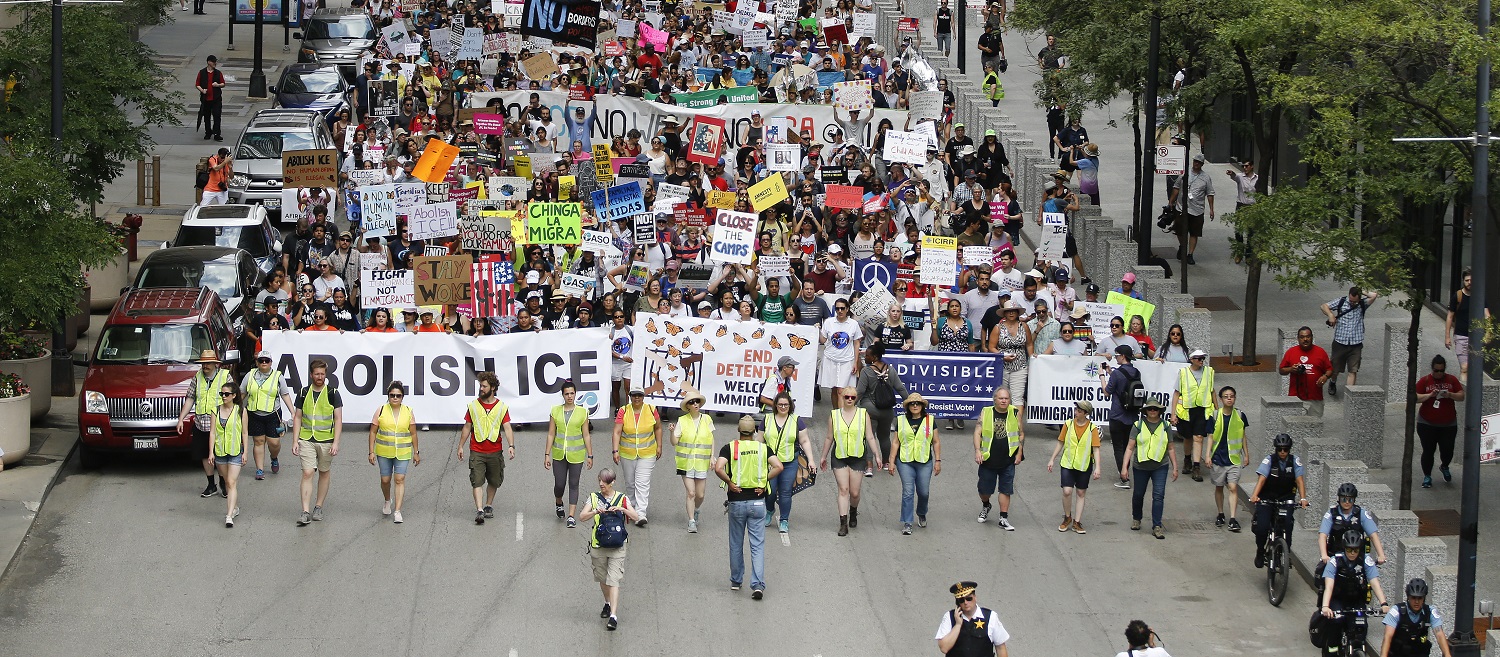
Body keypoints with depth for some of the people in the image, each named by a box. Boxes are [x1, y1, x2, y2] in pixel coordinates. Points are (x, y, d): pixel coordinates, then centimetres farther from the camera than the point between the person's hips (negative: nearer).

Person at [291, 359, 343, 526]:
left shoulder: (332, 393, -2)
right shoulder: (304, 393, 4)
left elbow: (338, 419, -3)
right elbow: (297, 418, 9)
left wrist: (336, 442, -11)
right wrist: (295, 441, 2)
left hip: (326, 441, 0)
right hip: (306, 440, 1)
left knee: (324, 473, 9)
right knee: (307, 473, -9)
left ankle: (318, 507, 24)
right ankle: (305, 512, -11)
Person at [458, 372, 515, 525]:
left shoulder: (502, 407, 2)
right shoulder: (473, 406, 5)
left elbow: (507, 428, -4)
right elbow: (467, 428, 11)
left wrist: (511, 446, -17)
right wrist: (460, 446, 9)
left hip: (495, 452, 1)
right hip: (477, 452, -1)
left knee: (494, 482, 12)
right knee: (477, 482, -11)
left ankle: (488, 506, 30)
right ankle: (479, 511, -17)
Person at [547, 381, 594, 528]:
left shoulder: (582, 412, -2)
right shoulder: (555, 411, 1)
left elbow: (586, 436, 1)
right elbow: (551, 434, 3)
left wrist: (590, 455, 0)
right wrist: (547, 455, 0)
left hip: (576, 455, -1)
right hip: (559, 454, 1)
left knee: (573, 484, 1)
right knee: (559, 484, 6)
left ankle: (571, 516, 4)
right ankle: (559, 504, 38)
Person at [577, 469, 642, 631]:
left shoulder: (622, 499, 1)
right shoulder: (593, 498, 4)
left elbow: (636, 517, -6)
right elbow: (583, 517, -8)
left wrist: (622, 509, -22)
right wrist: (595, 511, -26)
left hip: (617, 546, -3)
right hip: (598, 545, 3)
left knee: (613, 580, -11)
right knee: (602, 578, 16)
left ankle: (614, 615, -15)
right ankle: (608, 603, 41)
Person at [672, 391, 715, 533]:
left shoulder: (707, 420, 3)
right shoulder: (682, 421, -2)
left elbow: (711, 440, 10)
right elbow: (674, 442, -2)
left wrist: (712, 458, 4)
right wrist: (672, 432, -21)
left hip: (702, 463, 2)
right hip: (686, 462, -2)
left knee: (700, 495, 5)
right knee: (691, 493, -9)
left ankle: (695, 511, 36)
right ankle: (691, 521, -2)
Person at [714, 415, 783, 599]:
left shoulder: (729, 448, -3)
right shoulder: (763, 448, 1)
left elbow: (718, 468, -19)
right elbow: (778, 467, -11)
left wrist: (729, 482, -5)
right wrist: (764, 482, -1)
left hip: (736, 501, 0)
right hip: (758, 501, 0)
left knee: (736, 544, 16)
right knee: (758, 545, 1)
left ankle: (735, 581, 28)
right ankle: (758, 585, -11)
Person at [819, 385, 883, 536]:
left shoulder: (863, 414, 3)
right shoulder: (834, 415, 5)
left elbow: (870, 437, 4)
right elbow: (829, 438, 13)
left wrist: (877, 455, -1)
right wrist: (823, 457, 16)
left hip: (858, 457, 0)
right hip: (839, 457, 0)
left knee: (854, 493, 3)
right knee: (843, 489, -10)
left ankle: (853, 513, 34)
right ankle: (843, 524, -12)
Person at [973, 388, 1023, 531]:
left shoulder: (1015, 413, 0)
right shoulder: (986, 413, -3)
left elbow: (1021, 434, 7)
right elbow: (977, 432, -6)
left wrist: (1019, 453, 2)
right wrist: (978, 451, -17)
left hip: (1008, 460, 0)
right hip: (988, 459, 0)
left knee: (1005, 490, 1)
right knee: (984, 489, 10)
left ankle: (1004, 519, 9)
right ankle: (985, 507, 41)